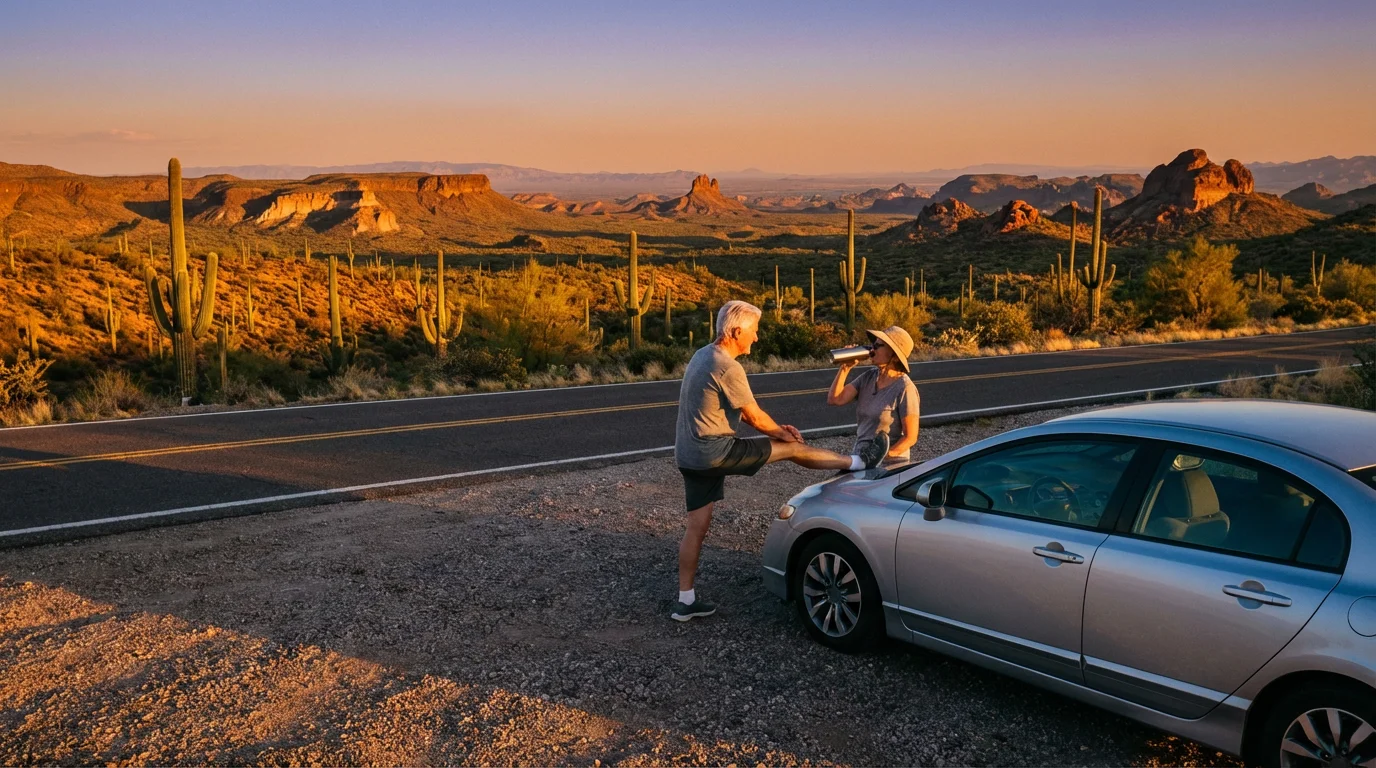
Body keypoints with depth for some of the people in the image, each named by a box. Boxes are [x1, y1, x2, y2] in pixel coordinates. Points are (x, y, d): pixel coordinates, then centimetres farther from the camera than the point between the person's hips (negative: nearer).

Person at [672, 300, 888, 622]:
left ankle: (686, 601, 19)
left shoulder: (704, 356, 13)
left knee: (697, 526, 13)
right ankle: (858, 462, 19)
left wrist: (776, 429, 16)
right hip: (716, 451, -9)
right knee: (793, 448, 2)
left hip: (690, 454, 9)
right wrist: (782, 433, 9)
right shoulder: (728, 367, -19)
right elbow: (755, 416, -10)